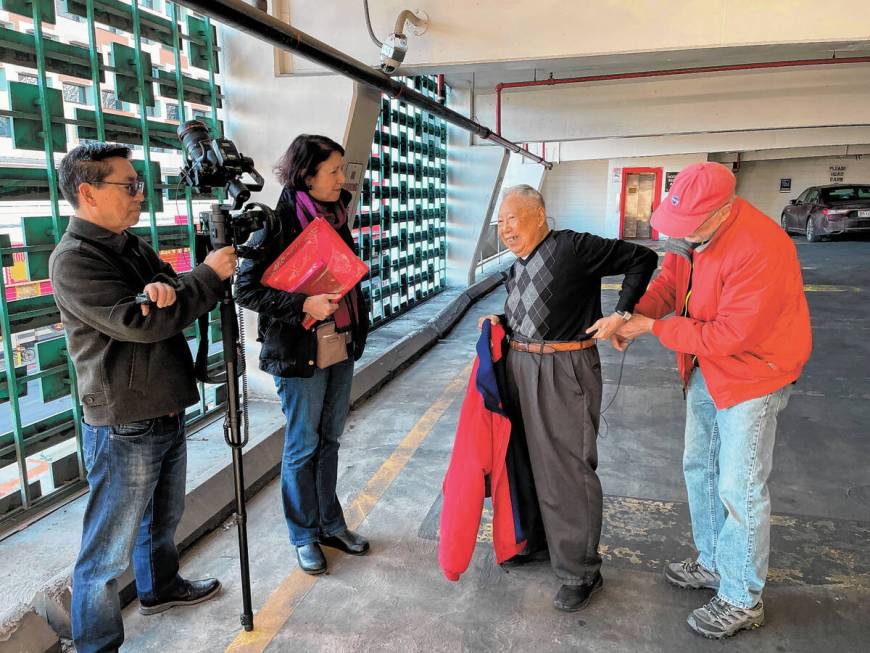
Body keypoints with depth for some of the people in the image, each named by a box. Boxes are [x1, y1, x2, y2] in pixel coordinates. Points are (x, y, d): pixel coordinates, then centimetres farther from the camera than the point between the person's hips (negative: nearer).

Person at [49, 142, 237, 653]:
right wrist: (209, 275, -18)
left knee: (162, 519, 27)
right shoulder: (73, 261, -16)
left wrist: (166, 290, -19)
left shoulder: (133, 246, 10)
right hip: (124, 429, -9)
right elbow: (138, 323, -25)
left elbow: (177, 310, 6)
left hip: (168, 415, 9)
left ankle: (160, 588, 49)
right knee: (109, 549, 4)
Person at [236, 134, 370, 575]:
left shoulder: (336, 215, 7)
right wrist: (304, 305, -24)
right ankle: (304, 536, 26)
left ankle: (331, 524, 33)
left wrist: (357, 328, 15)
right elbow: (247, 290, -15)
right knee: (303, 446, 7)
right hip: (300, 352, -7)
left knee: (330, 439, 17)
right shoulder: (279, 224, -14)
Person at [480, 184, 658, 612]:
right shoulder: (517, 269, 13)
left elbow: (642, 259, -6)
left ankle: (581, 572, 15)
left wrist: (622, 313, -12)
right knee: (530, 459, 16)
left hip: (566, 371, -7)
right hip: (520, 368, 8)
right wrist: (500, 322, 3)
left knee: (570, 468, -1)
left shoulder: (573, 248, -10)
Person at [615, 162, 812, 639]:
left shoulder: (760, 249, -32)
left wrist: (653, 327, -24)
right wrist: (633, 315, -15)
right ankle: (712, 563, 40)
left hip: (751, 374, -8)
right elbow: (668, 280, 3)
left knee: (740, 488, 1)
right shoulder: (690, 231, -7)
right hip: (705, 368, 9)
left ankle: (741, 601, 21)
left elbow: (729, 336, -30)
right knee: (698, 468, 19)